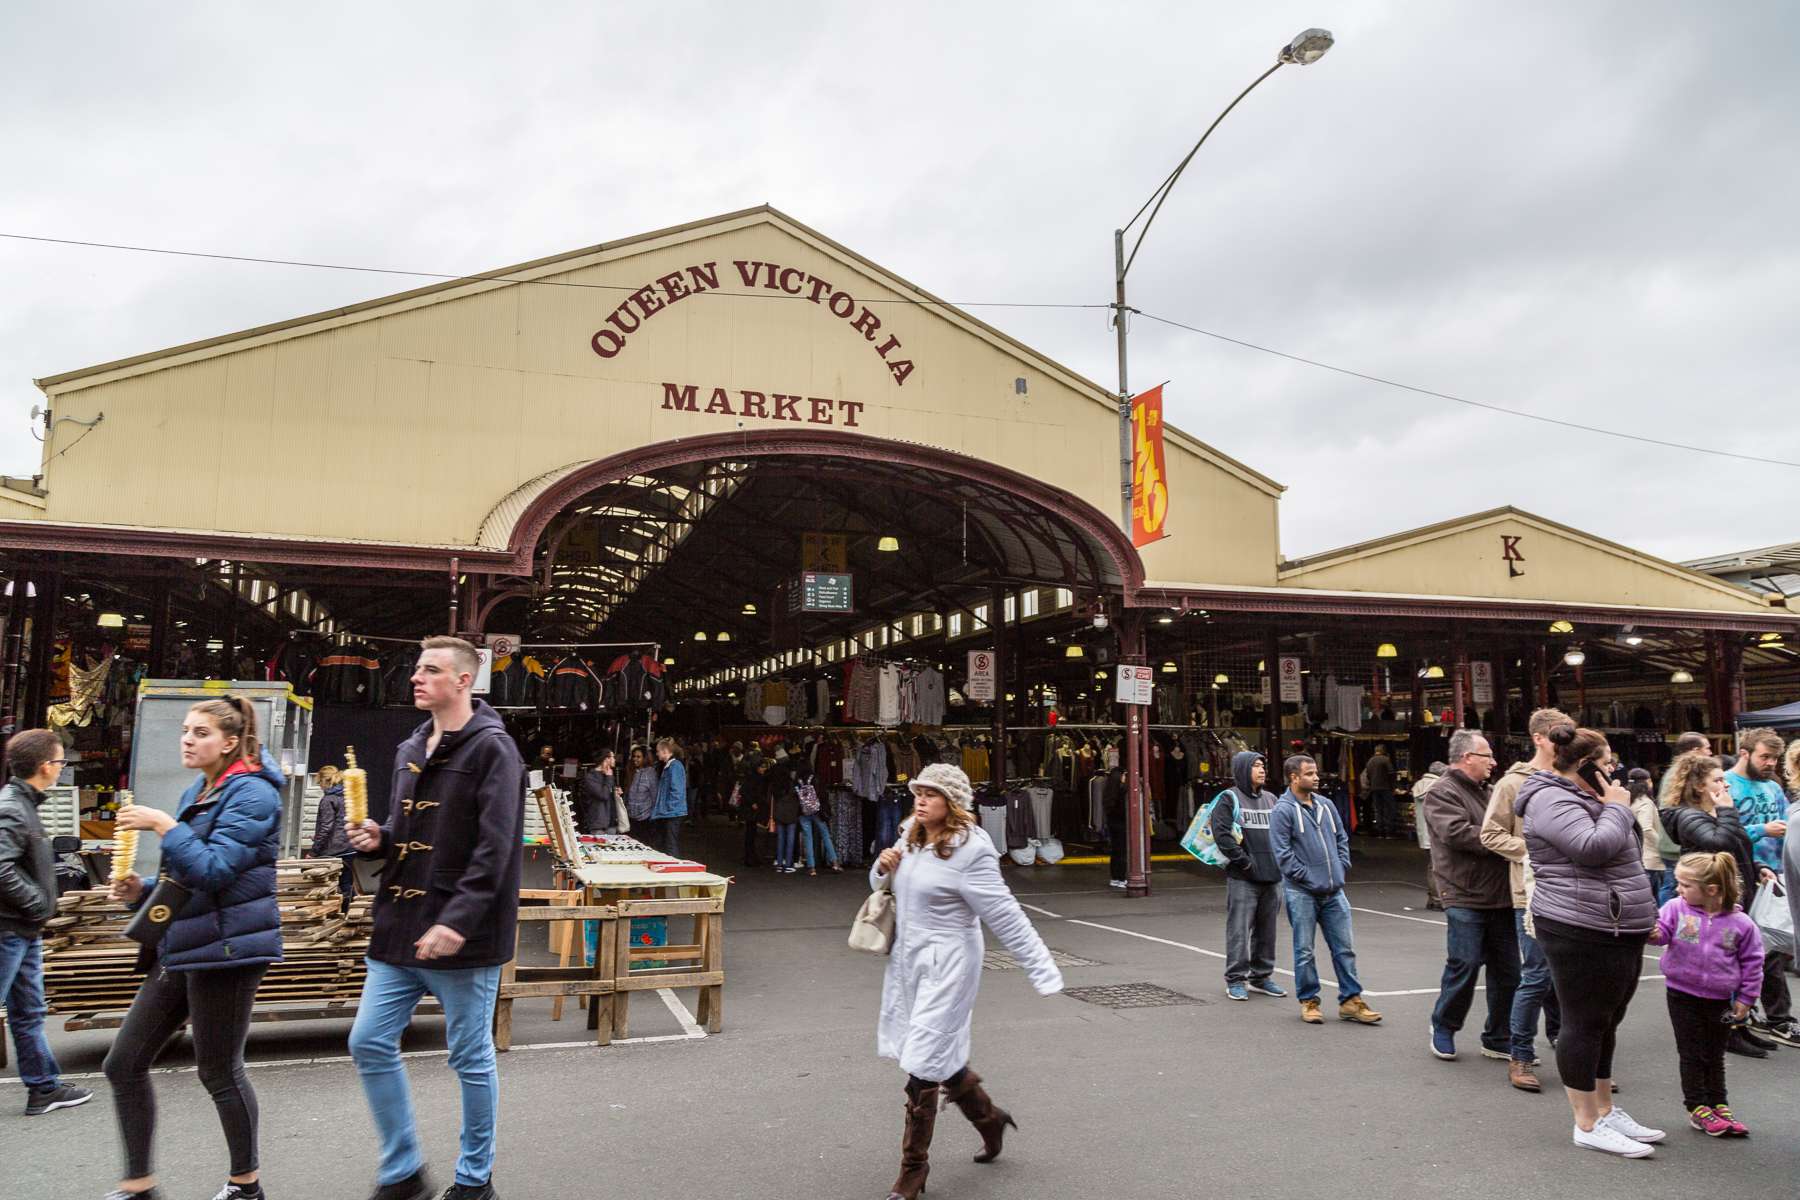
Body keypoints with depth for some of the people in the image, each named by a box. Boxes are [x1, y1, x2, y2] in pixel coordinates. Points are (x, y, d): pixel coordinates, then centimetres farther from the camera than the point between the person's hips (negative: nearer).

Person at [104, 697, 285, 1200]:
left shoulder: (252, 794, -12)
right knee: (123, 1064, 10)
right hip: (180, 948, 9)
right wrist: (142, 890, 5)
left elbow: (214, 871, -22)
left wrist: (165, 825, -21)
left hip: (226, 949, -9)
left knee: (219, 1072, 2)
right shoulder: (195, 794, 15)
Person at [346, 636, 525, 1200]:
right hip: (401, 926, 8)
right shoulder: (410, 750, 13)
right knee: (369, 1043, 8)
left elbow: (494, 849, -19)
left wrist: (458, 921, -26)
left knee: (471, 1057, 5)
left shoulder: (491, 748, -12)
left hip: (462, 937, -8)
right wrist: (379, 838, 0)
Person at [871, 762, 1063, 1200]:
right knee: (942, 1053, 18)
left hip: (947, 963, -8)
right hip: (908, 958, 8)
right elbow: (883, 884, 21)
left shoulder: (969, 850, -18)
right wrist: (884, 867, -3)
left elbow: (1005, 915, -19)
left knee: (925, 1063, -5)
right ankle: (990, 1118, 42)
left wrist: (1043, 971, -21)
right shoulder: (910, 837, 6)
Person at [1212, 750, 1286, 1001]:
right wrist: (1244, 861, -16)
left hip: (1272, 876, 6)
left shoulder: (1271, 799, 16)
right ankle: (1235, 980, 3)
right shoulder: (1229, 799, -3)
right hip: (1243, 879, -6)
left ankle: (1261, 976, 24)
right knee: (1239, 928, -5)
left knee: (1266, 929, 12)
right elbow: (1221, 833, -13)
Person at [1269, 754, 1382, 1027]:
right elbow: (1283, 853, -14)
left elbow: (1342, 838, 20)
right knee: (1304, 951, 4)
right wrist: (1309, 877, -14)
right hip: (1301, 894, -6)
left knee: (1345, 947, 8)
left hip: (1334, 892, 6)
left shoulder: (1325, 805, 11)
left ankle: (1350, 1000, 17)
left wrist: (1342, 868, 7)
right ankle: (1308, 1001, 16)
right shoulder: (1283, 810, -10)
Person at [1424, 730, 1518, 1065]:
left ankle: (1498, 1040, 21)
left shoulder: (1486, 792, 20)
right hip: (1466, 899, -8)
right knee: (1464, 967, -4)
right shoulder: (1442, 793, -8)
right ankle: (1443, 1028, 17)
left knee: (1507, 971, 10)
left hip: (1501, 898, 8)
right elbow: (1457, 832, -21)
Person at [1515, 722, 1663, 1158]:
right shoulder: (1552, 801, -14)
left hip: (1617, 930, 10)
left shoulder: (1578, 797, 19)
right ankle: (1587, 1125, 3)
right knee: (1585, 1023, -4)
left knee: (1605, 1023, 16)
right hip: (1582, 930, -10)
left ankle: (1605, 1111, 26)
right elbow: (1594, 847, -26)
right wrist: (1617, 807, -12)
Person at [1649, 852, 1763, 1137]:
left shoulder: (1739, 923, -8)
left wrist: (1746, 999, 3)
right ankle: (1697, 1107, 17)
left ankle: (1718, 1106, 27)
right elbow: (1662, 930, -9)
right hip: (1683, 996, 0)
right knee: (1691, 1054, 6)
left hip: (1720, 1000, 1)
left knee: (1714, 1056, 14)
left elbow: (1752, 961, 2)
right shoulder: (1677, 909, -8)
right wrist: (1655, 934, -34)